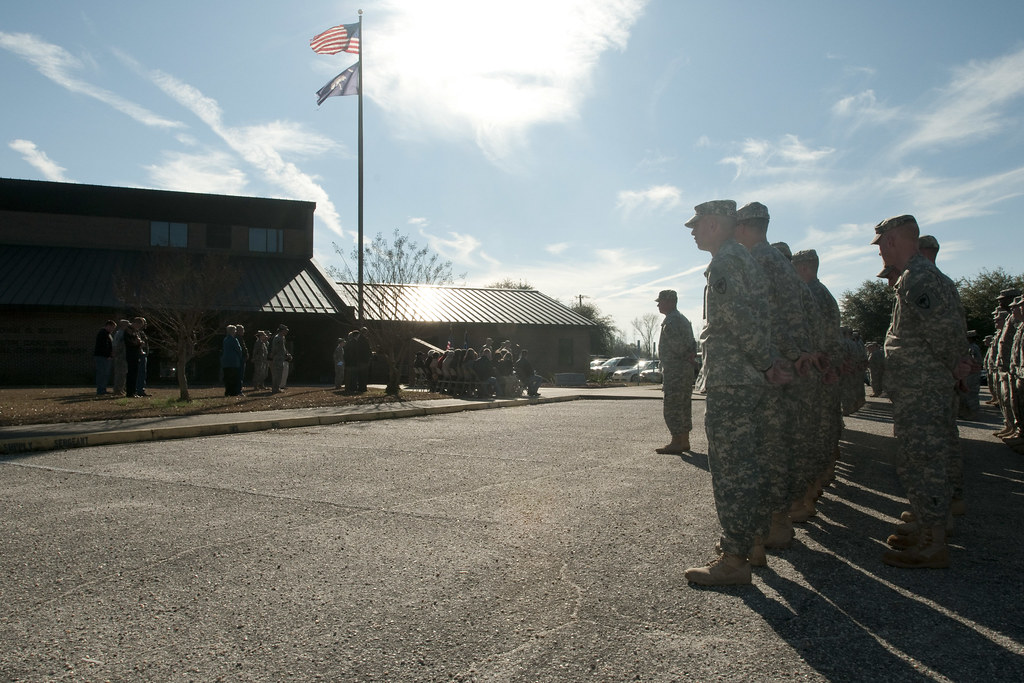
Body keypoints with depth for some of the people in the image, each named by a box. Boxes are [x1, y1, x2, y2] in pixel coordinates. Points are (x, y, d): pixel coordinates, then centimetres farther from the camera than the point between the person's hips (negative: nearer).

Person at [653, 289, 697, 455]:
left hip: (674, 368, -11)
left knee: (672, 407, -8)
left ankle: (676, 443, -7)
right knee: (683, 406, 13)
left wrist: (688, 359, -7)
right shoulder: (683, 319, 20)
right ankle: (684, 441, 18)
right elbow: (692, 343, 18)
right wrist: (691, 356, 2)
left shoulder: (671, 321, -14)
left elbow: (677, 344, -20)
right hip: (686, 369, 11)